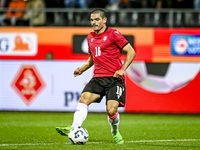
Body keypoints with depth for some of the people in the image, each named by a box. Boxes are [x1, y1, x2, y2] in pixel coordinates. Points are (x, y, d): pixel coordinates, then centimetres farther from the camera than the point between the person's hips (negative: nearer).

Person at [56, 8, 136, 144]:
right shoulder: (90, 37, 16)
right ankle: (74, 129, -31)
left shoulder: (113, 34, -4)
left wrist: (122, 69, -14)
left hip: (114, 78, -5)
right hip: (98, 77, 5)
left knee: (112, 110, -17)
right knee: (84, 98, -21)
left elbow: (131, 52, -4)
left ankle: (115, 133, 13)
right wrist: (82, 69, 13)